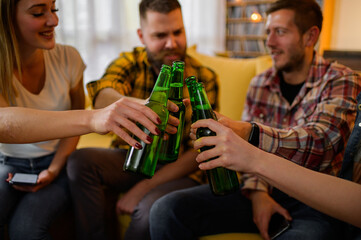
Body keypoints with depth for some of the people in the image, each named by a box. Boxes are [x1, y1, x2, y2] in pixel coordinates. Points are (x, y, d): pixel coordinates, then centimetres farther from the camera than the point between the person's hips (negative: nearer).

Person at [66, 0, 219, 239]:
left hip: (177, 168, -2)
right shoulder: (130, 62, -3)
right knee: (80, 160, -23)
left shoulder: (204, 78, -8)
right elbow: (102, 97, -27)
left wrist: (143, 188, -18)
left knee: (151, 208, -32)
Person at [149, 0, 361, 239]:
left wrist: (249, 132, -37)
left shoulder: (341, 81, -2)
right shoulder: (259, 84, 10)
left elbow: (321, 141, -21)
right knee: (167, 210, -15)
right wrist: (257, 193, -10)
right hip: (264, 190, 4)